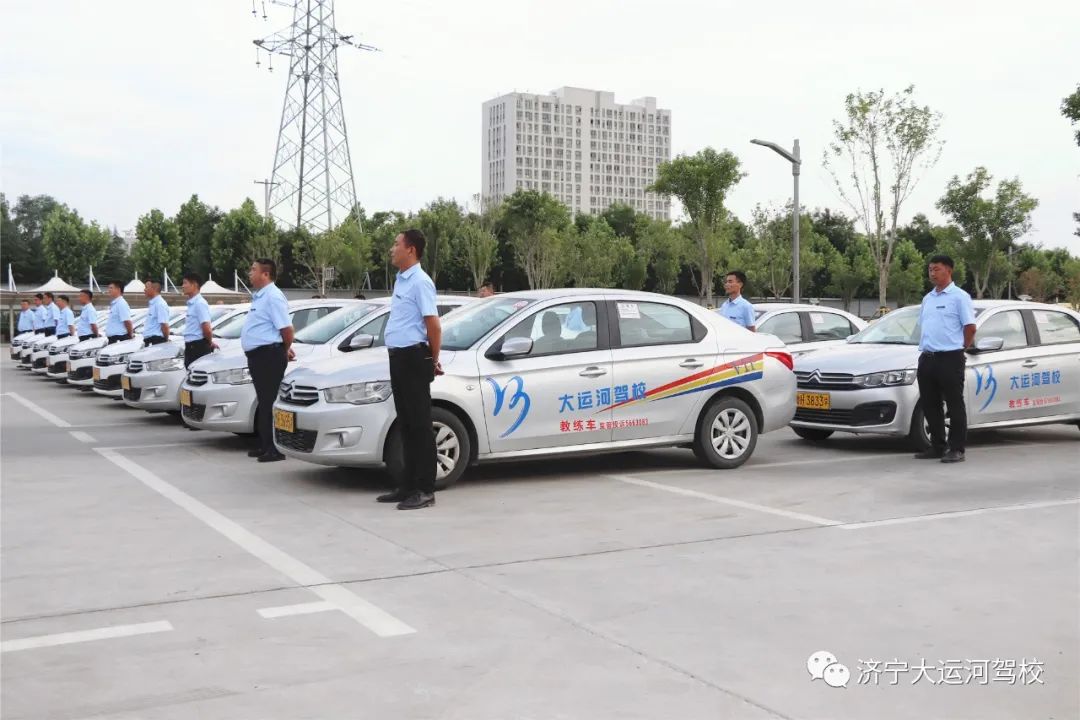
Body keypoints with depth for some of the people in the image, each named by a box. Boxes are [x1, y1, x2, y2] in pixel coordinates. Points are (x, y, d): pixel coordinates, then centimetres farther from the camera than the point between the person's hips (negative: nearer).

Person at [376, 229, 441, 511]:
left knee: (420, 425, -6)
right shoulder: (401, 280, 16)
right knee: (406, 425, 13)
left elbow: (433, 324, -17)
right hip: (398, 357, 10)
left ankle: (424, 490, -3)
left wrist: (434, 360, -7)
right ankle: (408, 485, 20)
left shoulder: (420, 282, -14)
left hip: (414, 358, -10)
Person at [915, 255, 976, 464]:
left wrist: (959, 348, 1)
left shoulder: (959, 296, -4)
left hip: (950, 358, -7)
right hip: (927, 358, 7)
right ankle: (937, 446, 19)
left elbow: (970, 327, -6)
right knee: (930, 405, 10)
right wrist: (926, 347, 14)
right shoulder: (928, 298, 17)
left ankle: (956, 449, 0)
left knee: (955, 405, -3)